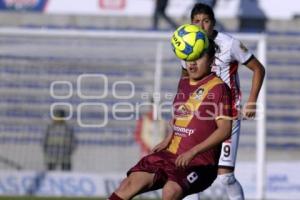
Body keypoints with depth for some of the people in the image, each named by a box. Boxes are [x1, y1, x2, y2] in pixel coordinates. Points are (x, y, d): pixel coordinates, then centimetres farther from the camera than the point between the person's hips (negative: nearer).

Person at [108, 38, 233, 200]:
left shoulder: (218, 88, -9)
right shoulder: (183, 84, 13)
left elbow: (225, 129, -16)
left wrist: (192, 152, -22)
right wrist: (168, 140, 14)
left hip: (200, 161, -7)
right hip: (171, 154, 7)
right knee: (133, 181, -12)